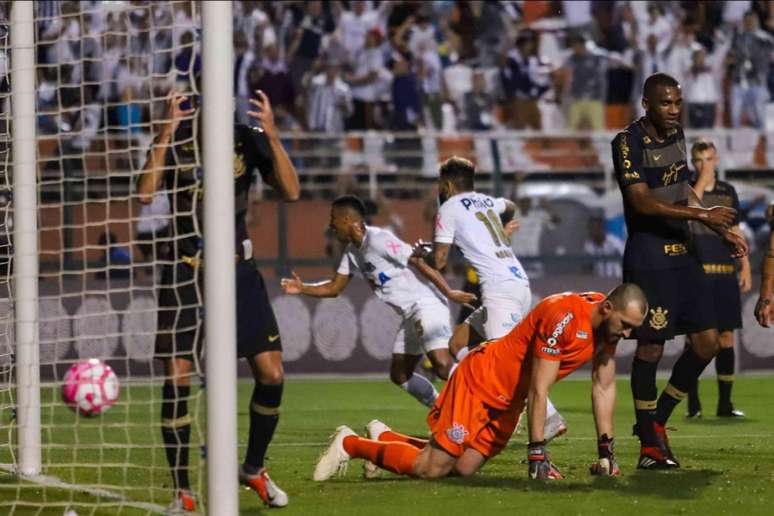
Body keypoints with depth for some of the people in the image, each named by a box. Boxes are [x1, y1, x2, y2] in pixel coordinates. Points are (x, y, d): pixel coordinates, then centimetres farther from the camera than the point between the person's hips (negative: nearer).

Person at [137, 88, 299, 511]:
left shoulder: (247, 139, -1)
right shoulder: (174, 141, -7)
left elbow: (290, 191, -11)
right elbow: (145, 194, -23)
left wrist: (271, 135, -22)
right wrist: (168, 131, -29)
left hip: (238, 271, 2)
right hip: (185, 273, -2)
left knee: (271, 374, -3)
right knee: (176, 380, -10)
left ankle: (253, 469, 21)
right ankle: (182, 493, 2)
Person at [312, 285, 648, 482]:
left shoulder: (608, 325, -4)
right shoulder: (563, 316, -30)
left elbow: (604, 386, 5)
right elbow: (539, 391, -28)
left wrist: (605, 448, 1)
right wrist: (538, 454, -27)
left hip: (508, 400, 9)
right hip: (481, 380, -9)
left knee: (462, 468, 4)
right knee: (431, 468, -8)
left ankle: (385, 437, 23)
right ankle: (350, 444, 11)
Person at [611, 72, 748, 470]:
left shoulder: (676, 134, 13)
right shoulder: (628, 142, -12)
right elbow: (643, 202, -21)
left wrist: (723, 233, 21)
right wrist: (703, 215, -24)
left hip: (681, 251, 8)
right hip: (648, 254, -8)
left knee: (707, 342, 6)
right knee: (651, 345, -5)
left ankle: (656, 421, 19)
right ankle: (649, 443, 2)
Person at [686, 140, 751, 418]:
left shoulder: (728, 191, 13)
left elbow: (735, 231, 17)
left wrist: (745, 266, 11)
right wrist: (702, 179, -16)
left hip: (725, 272, 4)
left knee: (726, 336, 3)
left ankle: (725, 403, 9)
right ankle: (693, 404, 1)